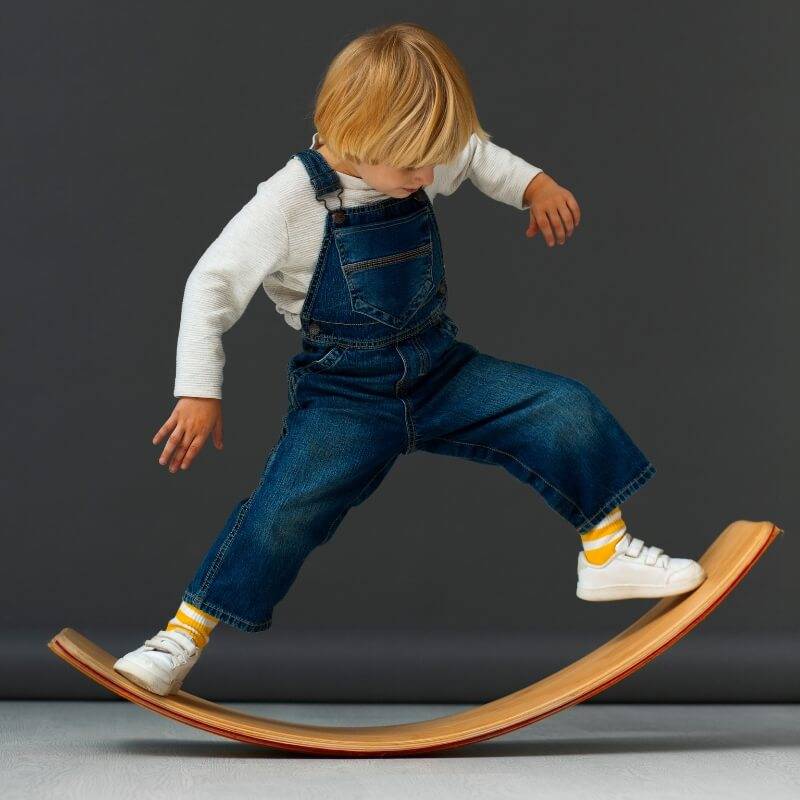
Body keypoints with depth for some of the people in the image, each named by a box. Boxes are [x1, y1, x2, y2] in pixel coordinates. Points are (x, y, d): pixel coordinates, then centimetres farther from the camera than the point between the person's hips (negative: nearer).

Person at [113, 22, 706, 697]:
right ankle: (183, 636, -6)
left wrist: (535, 186, 4)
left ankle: (607, 552, 9)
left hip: (441, 372, 5)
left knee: (570, 412, -10)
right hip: (345, 396, -4)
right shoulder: (292, 202, -17)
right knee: (286, 508, -21)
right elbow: (212, 285, -10)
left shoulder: (416, 164, -3)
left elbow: (477, 156, 22)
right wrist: (200, 391, -12)